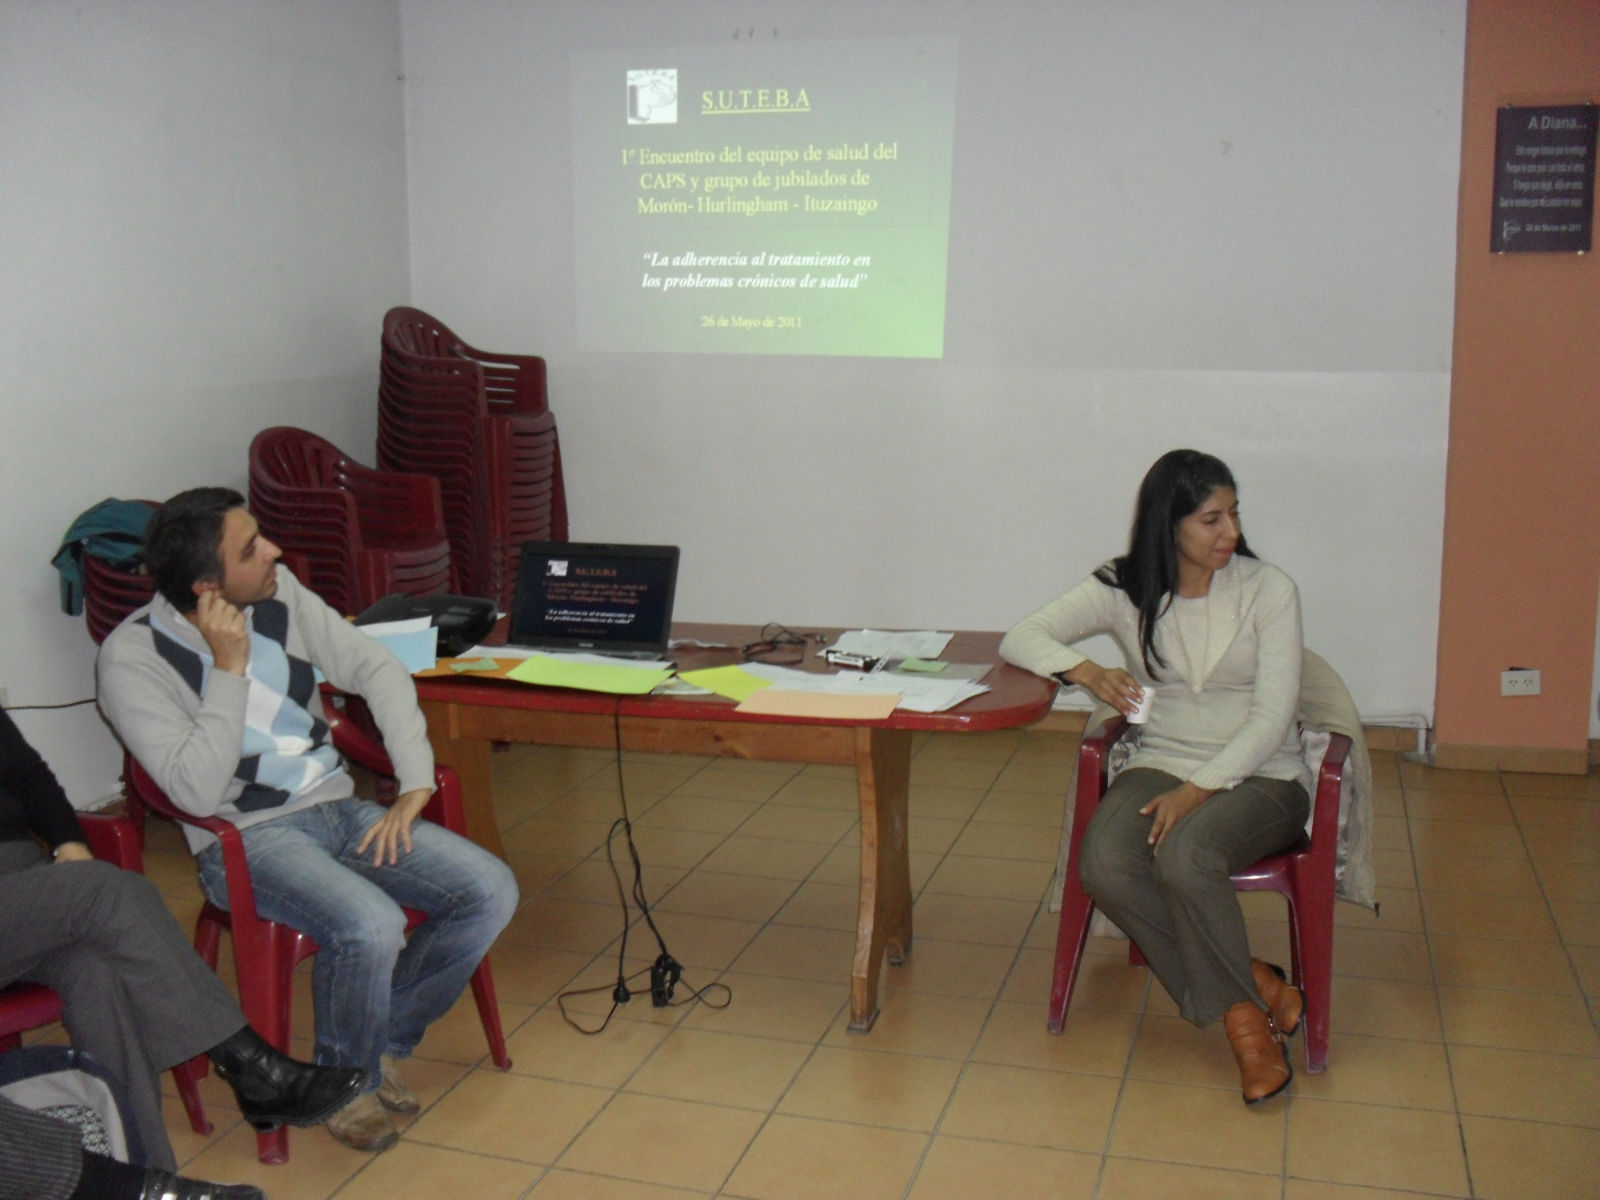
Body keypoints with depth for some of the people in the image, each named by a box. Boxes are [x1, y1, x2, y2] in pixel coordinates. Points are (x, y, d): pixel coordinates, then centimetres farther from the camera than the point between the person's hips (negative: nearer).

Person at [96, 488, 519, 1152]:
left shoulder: (280, 593, 1)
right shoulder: (132, 657, -14)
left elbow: (378, 668, 5)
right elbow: (198, 791, -21)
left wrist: (415, 785, -4)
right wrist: (229, 668, -23)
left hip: (339, 808, 6)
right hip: (246, 839, -6)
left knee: (491, 890, -11)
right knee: (371, 927, -33)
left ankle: (384, 1041, 11)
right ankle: (347, 1082, -1)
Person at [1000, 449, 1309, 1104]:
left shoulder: (1268, 590, -4)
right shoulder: (1123, 590, 1)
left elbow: (1272, 716, -10)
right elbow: (1020, 639, 0)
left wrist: (1199, 789, -21)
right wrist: (1087, 672, -20)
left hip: (1260, 776, -3)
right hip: (1160, 766, 3)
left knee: (1184, 857, -34)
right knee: (1103, 866, -28)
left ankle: (1240, 1008, -10)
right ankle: (1258, 989, -16)